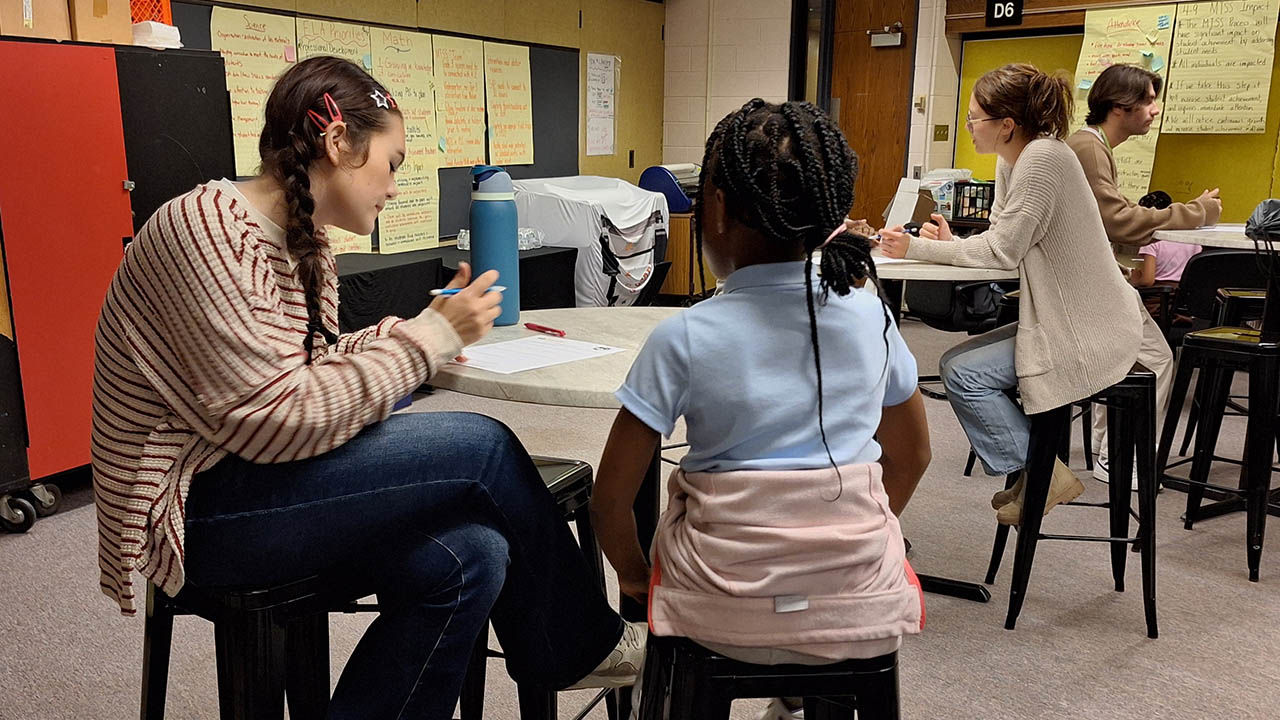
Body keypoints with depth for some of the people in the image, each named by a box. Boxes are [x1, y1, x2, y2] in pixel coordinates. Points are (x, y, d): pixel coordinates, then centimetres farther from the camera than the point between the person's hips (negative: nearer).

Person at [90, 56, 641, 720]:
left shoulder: (305, 245, 8)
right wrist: (429, 337, -19)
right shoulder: (205, 230, -20)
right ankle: (578, 649, 6)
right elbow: (275, 420, -25)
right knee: (481, 449, -15)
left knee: (468, 557, -14)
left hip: (253, 485, 9)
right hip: (192, 509, -9)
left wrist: (415, 329, -3)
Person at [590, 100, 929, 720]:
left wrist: (634, 575, 8)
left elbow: (611, 496, -10)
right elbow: (911, 454, 9)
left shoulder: (683, 338, -14)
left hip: (728, 616, -2)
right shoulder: (869, 314, -4)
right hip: (862, 612, 3)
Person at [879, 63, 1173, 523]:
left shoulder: (1044, 158, -21)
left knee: (962, 372, -14)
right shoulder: (1012, 161, 8)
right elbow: (1002, 243, 11)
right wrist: (951, 244, -8)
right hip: (1063, 320, 10)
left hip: (1094, 335, -10)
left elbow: (1003, 251, -21)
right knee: (960, 363, 9)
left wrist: (917, 249, -16)